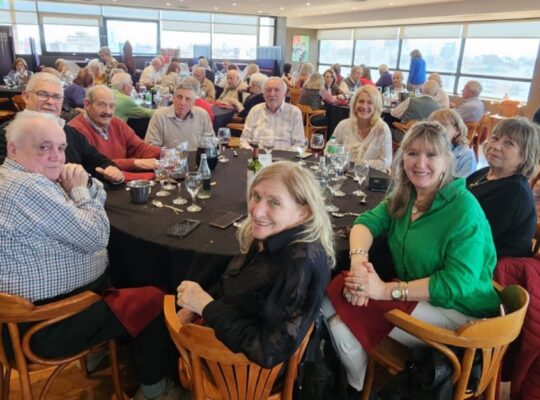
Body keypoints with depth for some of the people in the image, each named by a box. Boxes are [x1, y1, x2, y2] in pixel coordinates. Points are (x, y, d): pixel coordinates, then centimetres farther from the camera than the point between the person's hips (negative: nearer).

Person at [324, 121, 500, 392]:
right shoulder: (404, 196, 3)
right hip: (417, 298, 6)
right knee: (327, 304, -15)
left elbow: (458, 282, -24)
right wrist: (359, 260, -25)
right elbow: (368, 221, -3)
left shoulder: (464, 209, -18)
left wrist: (387, 290, -28)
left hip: (457, 311, -6)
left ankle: (360, 389, 10)